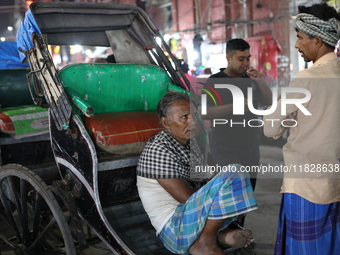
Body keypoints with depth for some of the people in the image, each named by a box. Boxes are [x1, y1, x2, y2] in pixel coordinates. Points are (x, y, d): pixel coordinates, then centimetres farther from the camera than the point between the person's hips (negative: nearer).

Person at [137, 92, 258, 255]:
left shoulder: (190, 144, 10)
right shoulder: (157, 151, -18)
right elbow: (188, 198, -19)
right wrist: (218, 190, -5)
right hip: (175, 233, -9)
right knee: (232, 176, -22)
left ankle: (220, 234, -6)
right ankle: (206, 241, -11)